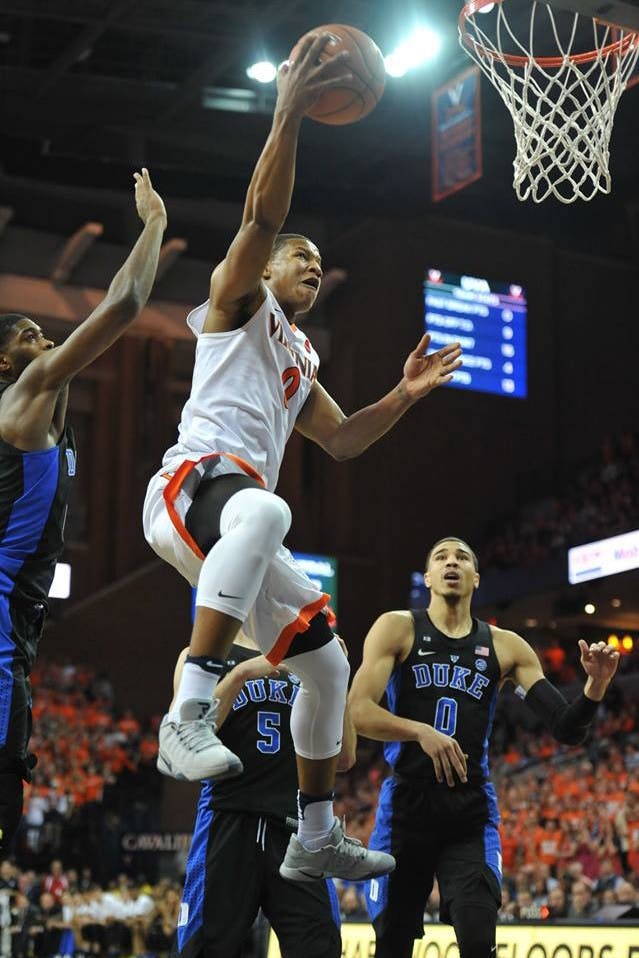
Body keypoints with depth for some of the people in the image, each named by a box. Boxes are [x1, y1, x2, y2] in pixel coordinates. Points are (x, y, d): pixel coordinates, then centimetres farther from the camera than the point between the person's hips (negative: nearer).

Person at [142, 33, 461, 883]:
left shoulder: (301, 363, 34)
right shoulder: (238, 298, 12)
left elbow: (341, 441, 31)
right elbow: (262, 214, -6)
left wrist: (404, 395, 20)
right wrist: (289, 113, -15)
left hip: (243, 512, 9)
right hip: (193, 478, -9)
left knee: (326, 665, 11)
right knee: (262, 512, -45)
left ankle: (316, 839, 21)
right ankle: (190, 712, -49)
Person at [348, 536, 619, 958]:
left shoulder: (505, 647, 8)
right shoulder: (398, 629, 2)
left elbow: (568, 730, 3)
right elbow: (357, 712, -10)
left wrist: (596, 685, -17)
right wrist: (421, 732, -26)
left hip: (471, 812, 1)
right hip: (407, 805, -1)